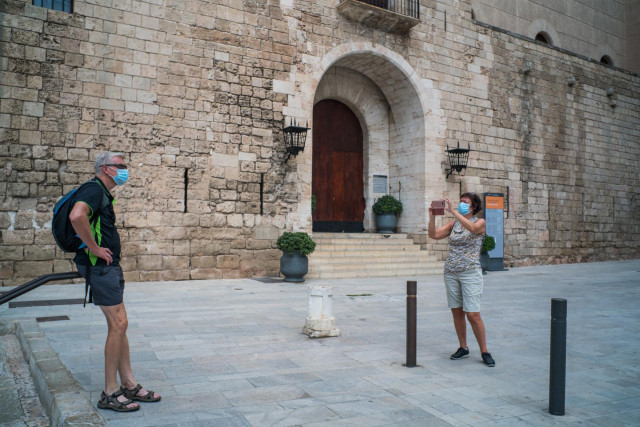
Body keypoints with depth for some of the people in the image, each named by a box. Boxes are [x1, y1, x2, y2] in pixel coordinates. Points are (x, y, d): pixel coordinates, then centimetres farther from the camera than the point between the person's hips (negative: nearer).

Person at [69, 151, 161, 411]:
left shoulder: (104, 194, 20)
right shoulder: (93, 189, -12)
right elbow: (76, 216, -32)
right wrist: (95, 248, -23)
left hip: (109, 266, 10)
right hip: (100, 266, -10)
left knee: (118, 326, 11)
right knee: (118, 324, -9)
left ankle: (129, 385, 18)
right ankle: (110, 394, 0)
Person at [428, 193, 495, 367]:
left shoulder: (480, 222, -2)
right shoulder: (453, 223, 10)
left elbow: (472, 228, -26)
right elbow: (434, 234, 0)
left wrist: (453, 211, -31)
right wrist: (432, 217, -15)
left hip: (470, 272, -5)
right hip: (451, 272, 5)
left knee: (473, 315, -7)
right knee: (457, 312, 8)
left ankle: (484, 352, 7)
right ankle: (463, 348, 22)